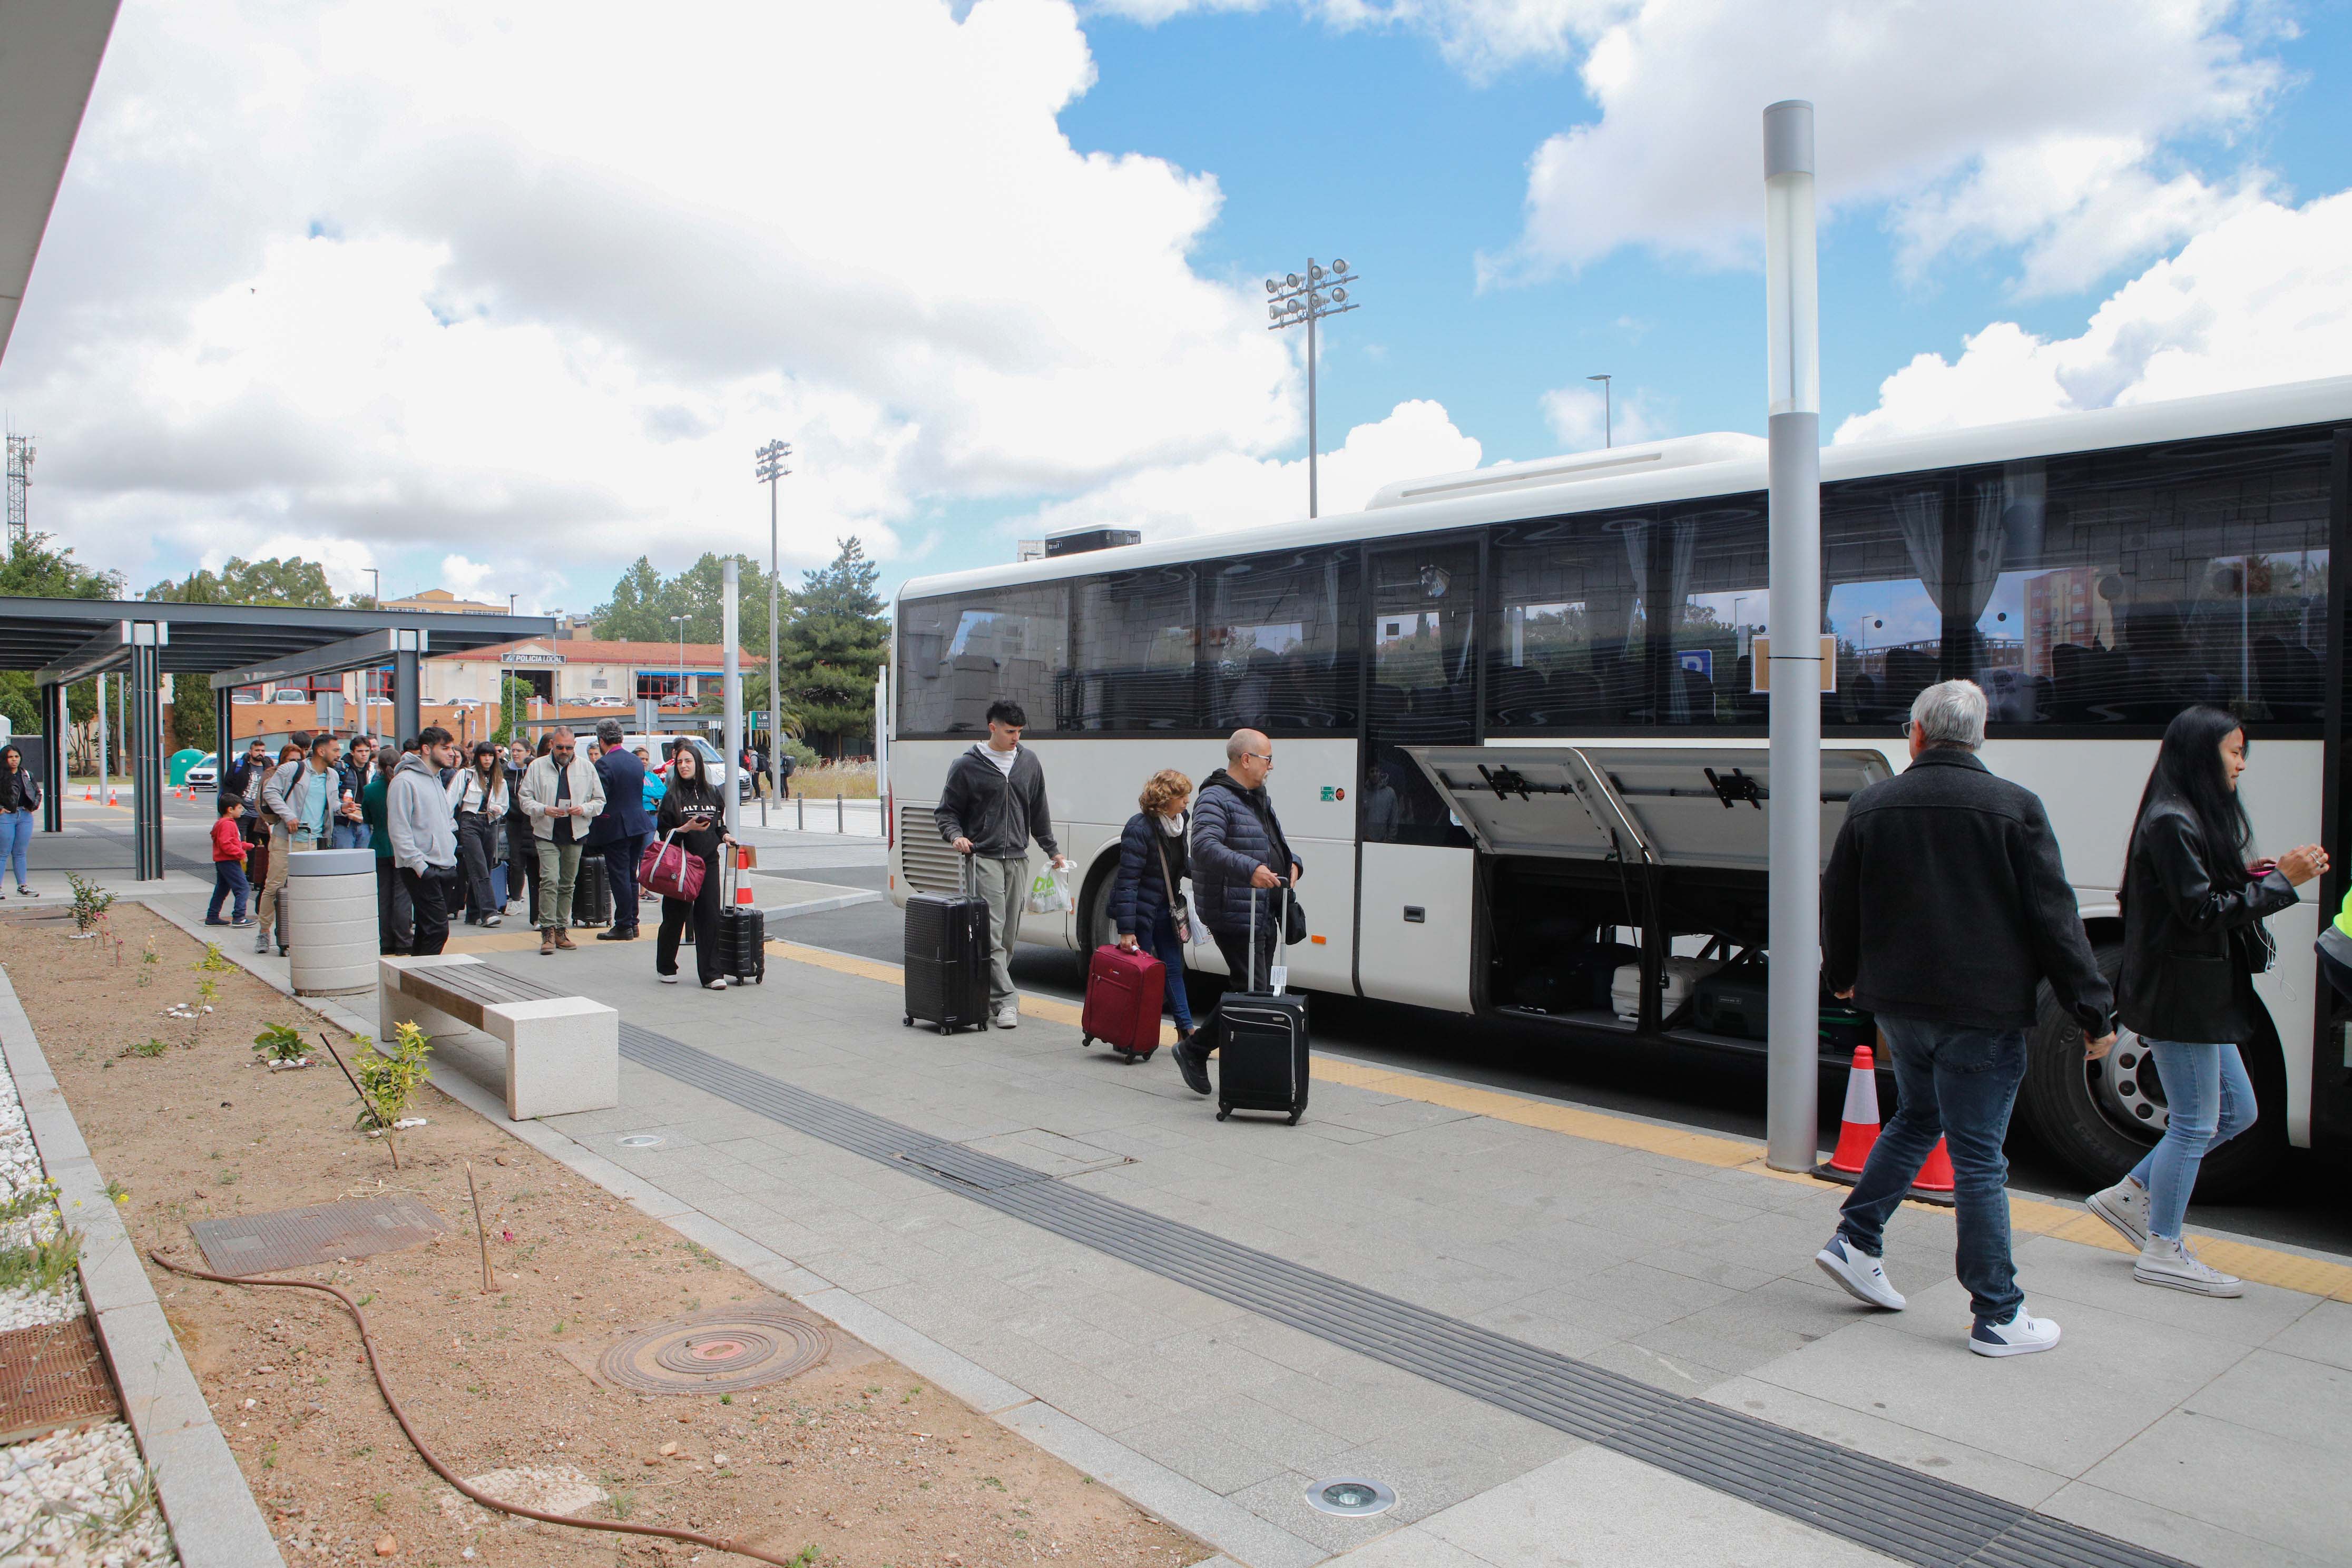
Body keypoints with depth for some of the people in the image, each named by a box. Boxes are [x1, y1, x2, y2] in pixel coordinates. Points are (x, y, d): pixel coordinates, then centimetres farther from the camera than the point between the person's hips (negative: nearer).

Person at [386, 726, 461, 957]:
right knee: (438, 929, -14)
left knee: (428, 929, 12)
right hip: (422, 869, -9)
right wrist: (418, 864, -19)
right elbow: (398, 829, -15)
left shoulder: (438, 781, 18)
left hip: (445, 867, 9)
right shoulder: (406, 781, -10)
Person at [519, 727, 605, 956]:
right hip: (547, 834, -2)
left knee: (568, 884, 9)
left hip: (575, 834, 2)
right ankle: (548, 932, -13)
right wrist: (544, 810, -16)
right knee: (550, 880, -15)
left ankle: (561, 931, 17)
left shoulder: (586, 767, 7)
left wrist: (584, 809, -11)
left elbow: (599, 800, 10)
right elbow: (525, 799, 3)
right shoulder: (537, 766, 4)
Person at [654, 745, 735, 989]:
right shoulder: (672, 796, 0)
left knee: (710, 917, -3)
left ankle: (711, 974, 0)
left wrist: (724, 835, 1)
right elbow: (664, 832, -2)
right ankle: (666, 968, 26)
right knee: (675, 916, 5)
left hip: (709, 862, 2)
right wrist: (687, 828, -17)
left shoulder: (712, 793, 9)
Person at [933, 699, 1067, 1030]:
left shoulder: (1029, 763, 12)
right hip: (983, 859, -5)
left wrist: (1052, 850, 22)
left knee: (1010, 932, 7)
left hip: (1018, 859, 5)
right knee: (992, 932, -12)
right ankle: (1005, 1000, -13)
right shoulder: (967, 766, -1)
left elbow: (1038, 812, 21)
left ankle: (991, 990, 20)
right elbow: (946, 812, 5)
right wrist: (955, 835, -14)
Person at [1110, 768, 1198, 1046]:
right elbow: (1127, 881, -23)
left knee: (1174, 968, 10)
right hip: (1140, 911, -8)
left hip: (1165, 909, 8)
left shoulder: (1177, 825, 4)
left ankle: (1186, 1031, 16)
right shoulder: (1139, 829, -20)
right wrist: (1126, 931, -25)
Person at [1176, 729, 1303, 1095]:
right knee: (1252, 992, -11)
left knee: (1258, 992, 12)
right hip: (1235, 916, -10)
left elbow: (1278, 845, 31)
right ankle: (1193, 1051, 1)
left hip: (1263, 914, 10)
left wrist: (1293, 863, 9)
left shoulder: (1261, 800, 20)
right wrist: (1250, 870, -37)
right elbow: (1205, 846, -27)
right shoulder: (1216, 799, -12)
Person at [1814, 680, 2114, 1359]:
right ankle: (1998, 1317, 11)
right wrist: (2092, 1009, -2)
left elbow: (1839, 903, 10)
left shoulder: (1871, 806, 2)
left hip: (1898, 1003, 4)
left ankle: (1856, 1241, 22)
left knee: (1917, 1118, 25)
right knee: (1979, 1160, 1)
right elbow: (2055, 917, -9)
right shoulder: (2015, 808, -10)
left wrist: (1842, 975, 26)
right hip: (1980, 1013, -4)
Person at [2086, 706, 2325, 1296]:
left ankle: (2128, 1197, 23)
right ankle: (2162, 1252, 12)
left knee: (2236, 1112, 16)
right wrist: (2282, 881, -15)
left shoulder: (2195, 818, 15)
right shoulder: (2171, 822, -17)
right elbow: (2202, 911, -20)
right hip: (2179, 995, -10)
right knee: (2195, 1121, -1)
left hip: (2201, 995, 10)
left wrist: (2252, 876, 2)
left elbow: (2210, 892, 16)